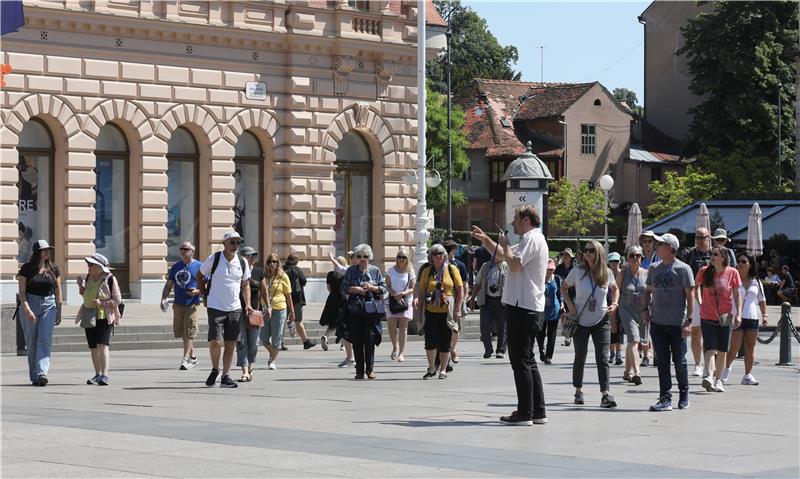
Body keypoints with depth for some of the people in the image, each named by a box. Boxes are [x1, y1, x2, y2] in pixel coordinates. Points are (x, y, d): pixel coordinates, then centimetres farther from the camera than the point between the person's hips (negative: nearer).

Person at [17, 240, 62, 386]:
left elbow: (58, 291, 12)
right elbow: (22, 292, -4)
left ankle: (42, 373, -23)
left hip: (48, 304, 1)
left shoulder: (53, 269, 7)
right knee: (32, 342, 2)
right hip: (30, 304, -1)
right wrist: (27, 310, -15)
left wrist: (59, 312, 8)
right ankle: (34, 376, 9)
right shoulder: (26, 268, -1)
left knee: (45, 340, -13)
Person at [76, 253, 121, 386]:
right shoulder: (89, 277, 9)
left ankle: (104, 375, -21)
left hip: (104, 317, -6)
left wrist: (102, 303, -20)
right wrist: (81, 285, 5)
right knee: (93, 347, 9)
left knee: (102, 345, -17)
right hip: (89, 317, 7)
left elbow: (117, 300, -7)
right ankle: (98, 374, 20)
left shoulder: (110, 279, -9)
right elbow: (84, 294, 24)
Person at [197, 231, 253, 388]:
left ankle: (225, 376, 11)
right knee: (215, 342, -11)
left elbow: (245, 285, 15)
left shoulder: (242, 262, 6)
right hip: (215, 307, -3)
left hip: (235, 309, 3)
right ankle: (215, 370, 14)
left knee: (230, 344, 3)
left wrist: (248, 304, 3)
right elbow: (199, 276, 10)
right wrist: (205, 295, 5)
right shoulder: (213, 259, -4)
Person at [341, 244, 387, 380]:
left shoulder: (375, 270, 8)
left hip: (372, 310, -1)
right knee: (357, 341, 0)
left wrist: (372, 288, -9)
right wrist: (355, 289, -11)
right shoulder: (351, 271, 7)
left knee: (370, 339, -7)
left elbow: (384, 289, 8)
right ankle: (359, 370, 5)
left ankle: (370, 369, 3)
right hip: (355, 310, 1)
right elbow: (343, 288, 5)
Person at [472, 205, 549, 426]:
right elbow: (504, 255, 33)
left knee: (520, 360, -8)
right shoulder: (530, 240, 22)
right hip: (529, 308, 11)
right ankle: (538, 411, 14)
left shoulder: (533, 239, -12)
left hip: (523, 308, -11)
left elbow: (514, 264, -24)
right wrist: (485, 239, 22)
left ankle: (525, 413, -8)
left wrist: (505, 245, -7)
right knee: (527, 360, 13)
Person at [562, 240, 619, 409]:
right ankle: (578, 391, 25)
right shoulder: (578, 272, -7)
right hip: (581, 321, 0)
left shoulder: (607, 273, -2)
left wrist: (614, 303, -1)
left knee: (603, 358, -8)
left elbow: (615, 289, 17)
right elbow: (563, 287, 7)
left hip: (601, 321, 0)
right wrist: (569, 304, -7)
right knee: (580, 358, 9)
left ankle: (605, 395, -12)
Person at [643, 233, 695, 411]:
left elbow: (690, 295, -6)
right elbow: (648, 290, 21)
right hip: (658, 323, 4)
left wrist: (689, 320, -12)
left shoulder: (683, 268, -5)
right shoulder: (653, 268, 11)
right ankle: (666, 399, 1)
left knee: (679, 361, 4)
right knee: (662, 361, 1)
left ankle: (684, 395, 22)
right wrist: (645, 309, 5)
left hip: (677, 323, -4)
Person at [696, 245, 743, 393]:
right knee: (710, 347, -14)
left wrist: (738, 314, -7)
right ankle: (708, 376, -23)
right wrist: (699, 301, 5)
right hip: (707, 317, -1)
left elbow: (737, 295, 0)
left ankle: (718, 380, 19)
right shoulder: (704, 271, -3)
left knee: (722, 351, 8)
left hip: (725, 318, 1)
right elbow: (696, 286, 17)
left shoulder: (732, 272, -4)